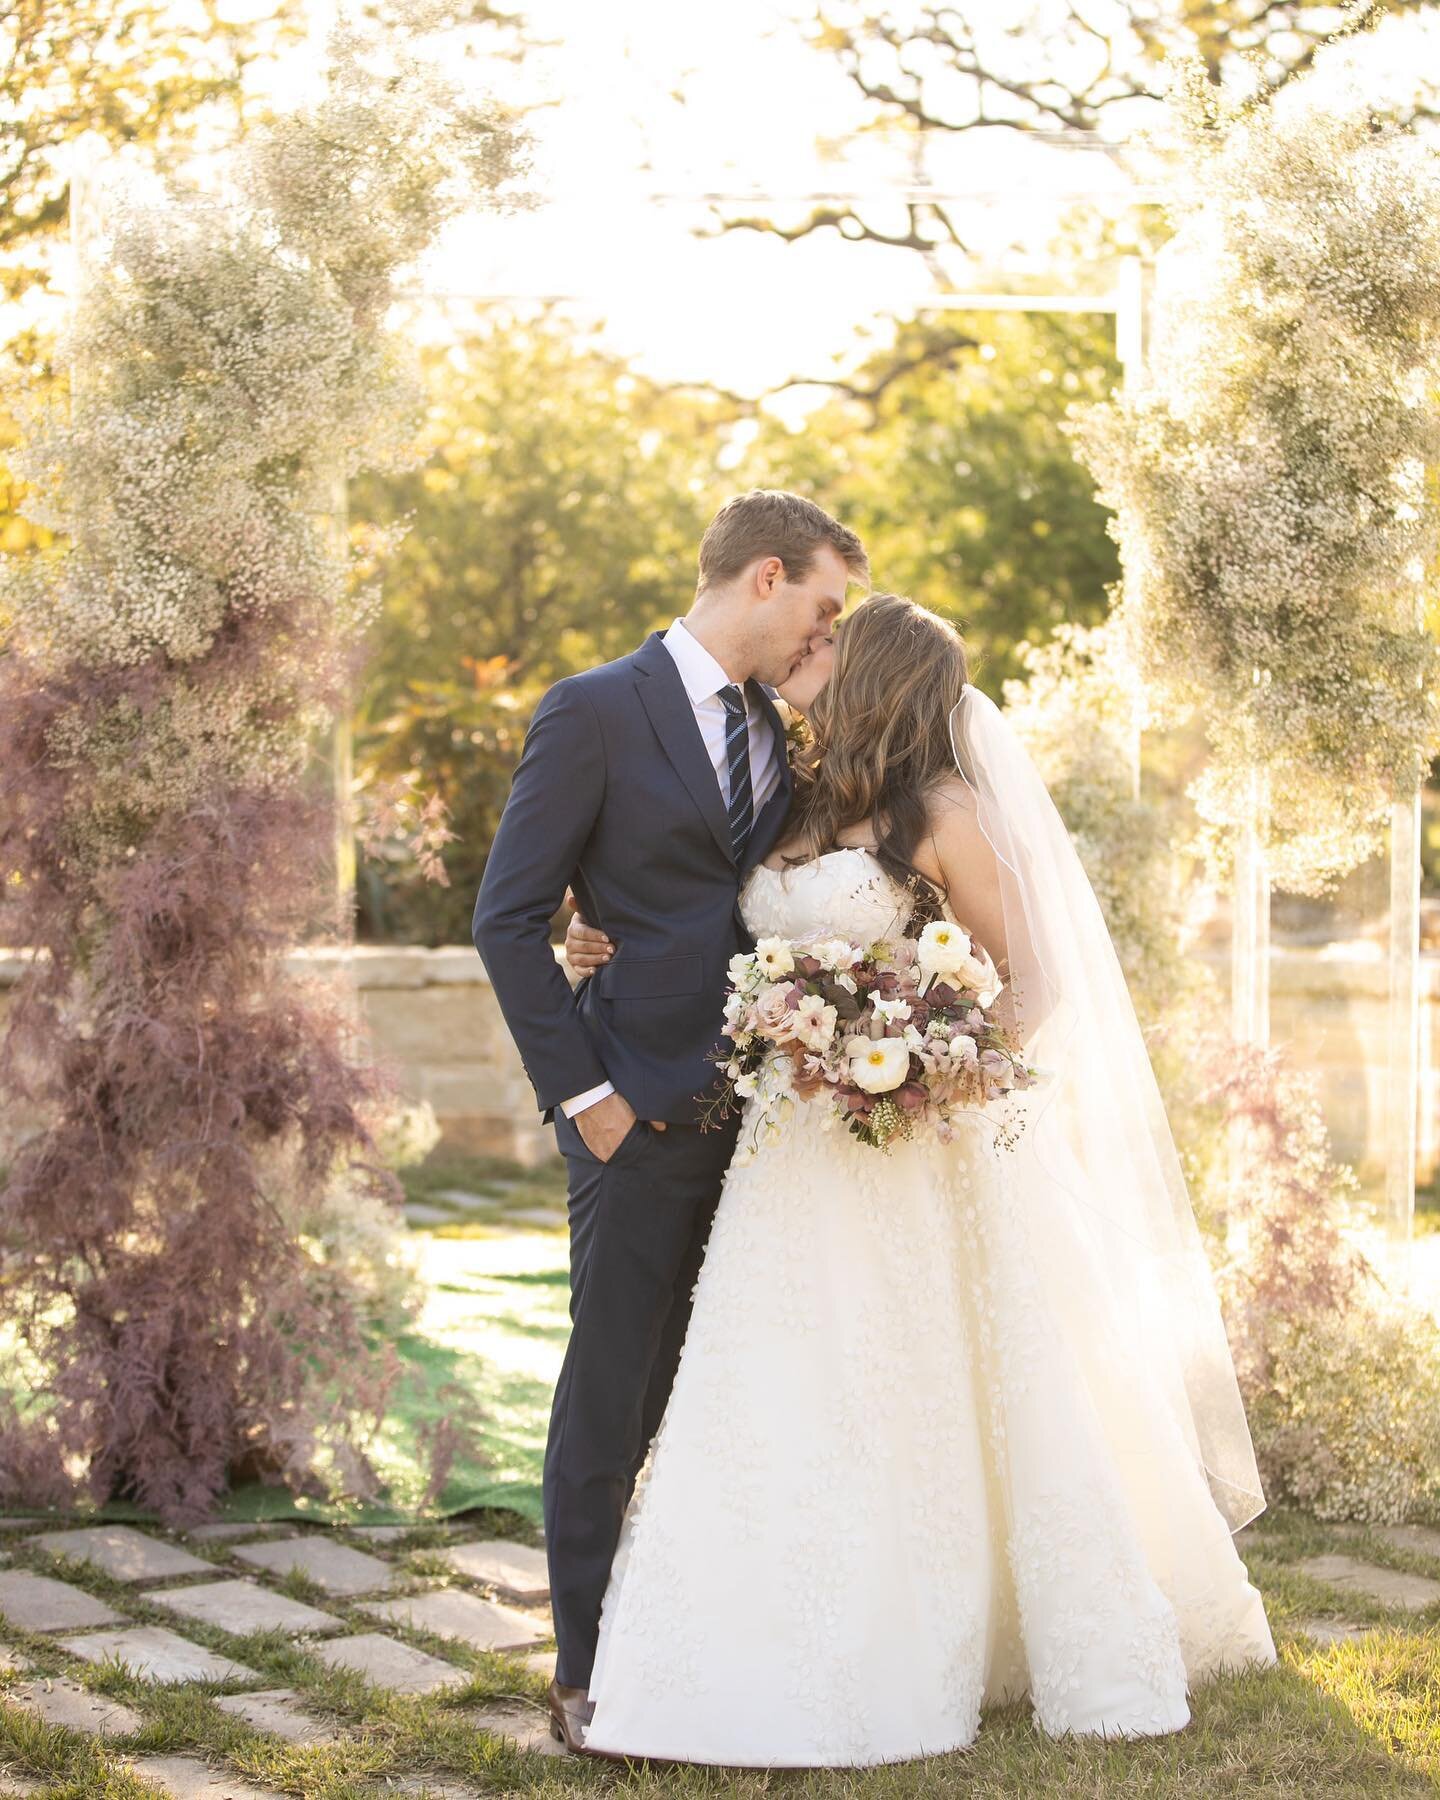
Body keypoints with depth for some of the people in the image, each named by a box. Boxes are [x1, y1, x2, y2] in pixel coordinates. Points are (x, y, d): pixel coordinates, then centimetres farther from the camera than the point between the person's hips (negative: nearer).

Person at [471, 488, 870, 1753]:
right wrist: (581, 1094, -11)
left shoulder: (788, 734, 13)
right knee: (613, 1401, 2)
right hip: (646, 1117, -6)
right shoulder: (595, 713, -6)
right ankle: (588, 1675, 12)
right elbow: (510, 919, -8)